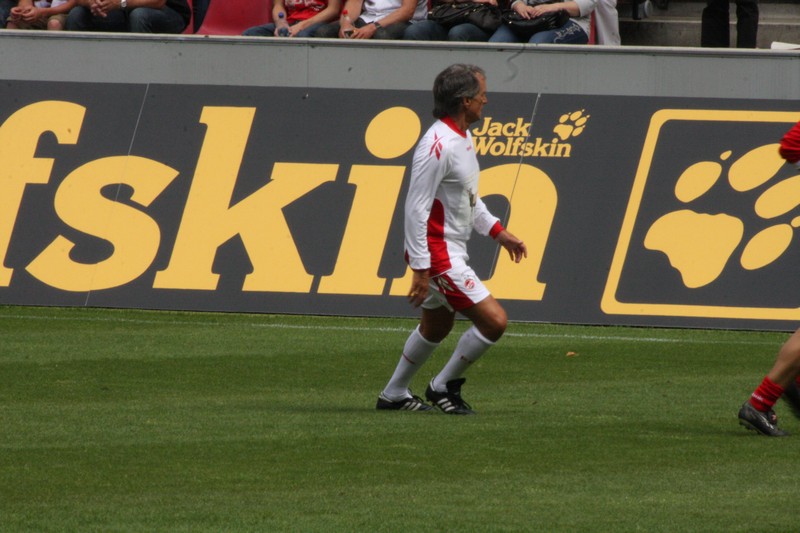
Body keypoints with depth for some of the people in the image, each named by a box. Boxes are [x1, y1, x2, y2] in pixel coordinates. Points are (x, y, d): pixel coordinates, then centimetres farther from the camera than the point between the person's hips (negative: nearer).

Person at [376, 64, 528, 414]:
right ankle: (444, 386, 5)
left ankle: (394, 394, 37)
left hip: (451, 250, 10)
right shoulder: (438, 145, -23)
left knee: (436, 326, 23)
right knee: (494, 320, -11)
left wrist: (499, 232, 21)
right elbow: (416, 208, -23)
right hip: (437, 253, -10)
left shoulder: (463, 136, 9)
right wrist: (420, 269, -24)